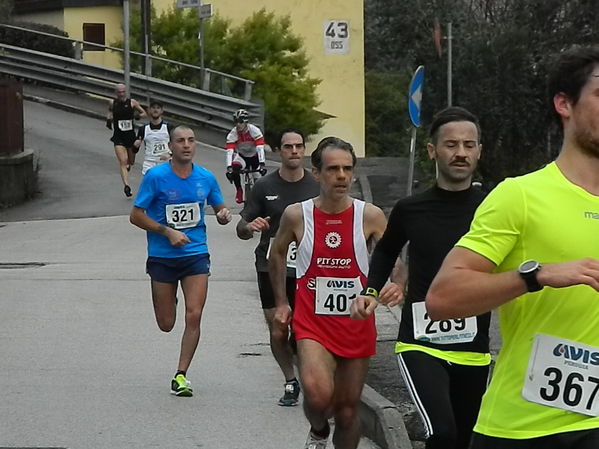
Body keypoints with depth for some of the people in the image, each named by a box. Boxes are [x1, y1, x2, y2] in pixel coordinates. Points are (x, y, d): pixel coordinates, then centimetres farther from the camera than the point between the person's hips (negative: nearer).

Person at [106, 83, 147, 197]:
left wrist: (138, 116, -14)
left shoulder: (132, 102, -4)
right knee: (123, 162, -15)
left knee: (131, 162, 16)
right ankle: (126, 185, -22)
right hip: (118, 137, -1)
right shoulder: (112, 103, -2)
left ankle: (128, 165, 54)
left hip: (130, 135, 1)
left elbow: (144, 113, 7)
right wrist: (109, 118, 1)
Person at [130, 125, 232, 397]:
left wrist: (223, 215, -8)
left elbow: (219, 208, 17)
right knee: (166, 324, 6)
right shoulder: (156, 176, -8)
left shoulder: (206, 178, 3)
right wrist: (168, 232, -16)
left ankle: (181, 375, 0)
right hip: (162, 258, -2)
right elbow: (136, 215, -6)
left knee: (194, 316, -11)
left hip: (196, 255, 2)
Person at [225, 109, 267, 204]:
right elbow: (229, 151, -30)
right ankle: (239, 190, -10)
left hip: (254, 156, -1)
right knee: (235, 168, -30)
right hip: (242, 156, 1)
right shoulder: (233, 133, -24)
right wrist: (229, 168, -43)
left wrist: (262, 164, -45)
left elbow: (260, 148, -35)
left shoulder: (254, 130, -28)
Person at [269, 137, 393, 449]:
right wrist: (281, 302, 14)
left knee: (348, 410, 10)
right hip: (312, 323, -1)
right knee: (318, 395, -25)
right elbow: (277, 253, 14)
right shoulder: (297, 215, -5)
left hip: (357, 325, 2)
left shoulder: (370, 216, -6)